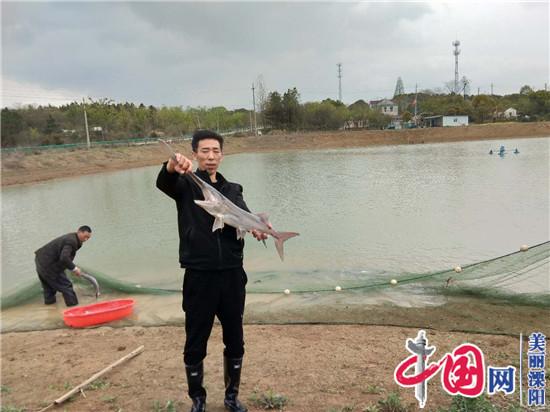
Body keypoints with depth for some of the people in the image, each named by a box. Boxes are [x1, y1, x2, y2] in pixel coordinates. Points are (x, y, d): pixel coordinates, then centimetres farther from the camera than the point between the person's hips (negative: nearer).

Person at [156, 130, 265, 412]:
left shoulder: (233, 189, 12)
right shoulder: (186, 184, 3)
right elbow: (162, 182, -20)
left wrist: (255, 227, -32)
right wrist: (172, 166, -44)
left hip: (232, 275, 3)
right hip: (199, 276, -3)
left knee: (235, 341, 14)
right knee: (195, 343, 9)